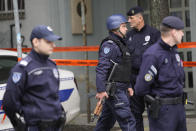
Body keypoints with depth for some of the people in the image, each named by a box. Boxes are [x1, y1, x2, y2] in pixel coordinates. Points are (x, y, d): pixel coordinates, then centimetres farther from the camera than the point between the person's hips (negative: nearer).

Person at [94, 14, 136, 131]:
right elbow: (101, 68, -21)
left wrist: (128, 86, 23)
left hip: (120, 89, 10)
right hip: (114, 90, -10)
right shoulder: (109, 45, -14)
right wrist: (101, 90, -26)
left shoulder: (120, 44, 19)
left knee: (107, 121, 16)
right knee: (128, 121, -10)